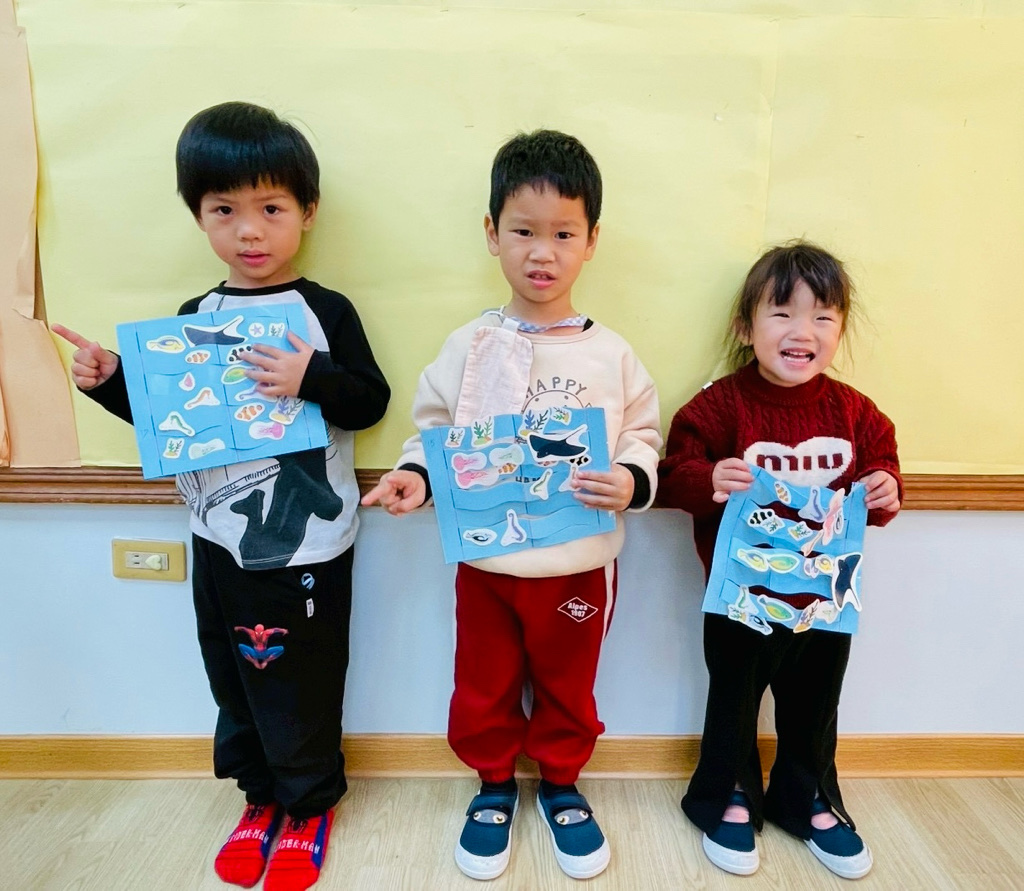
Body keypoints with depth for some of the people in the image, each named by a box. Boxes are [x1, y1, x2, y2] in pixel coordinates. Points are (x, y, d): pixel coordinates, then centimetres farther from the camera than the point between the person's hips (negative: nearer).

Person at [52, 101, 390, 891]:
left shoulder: (325, 312, -9)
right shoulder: (193, 318, 6)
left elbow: (371, 403, -13)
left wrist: (311, 378, -29)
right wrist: (110, 381, -2)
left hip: (306, 545, -5)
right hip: (218, 541, 5)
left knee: (302, 685, 9)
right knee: (234, 681, 18)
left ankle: (310, 803, 34)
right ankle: (262, 797, 41)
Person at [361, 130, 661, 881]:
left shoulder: (611, 354, -6)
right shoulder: (470, 347, -5)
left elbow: (643, 438, 0)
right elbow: (434, 430, 1)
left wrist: (632, 482, -20)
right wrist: (414, 474, -17)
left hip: (579, 561, 0)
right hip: (485, 559, 1)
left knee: (567, 685, 20)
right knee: (484, 686, 19)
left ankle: (561, 783, 46)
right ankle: (494, 784, 45)